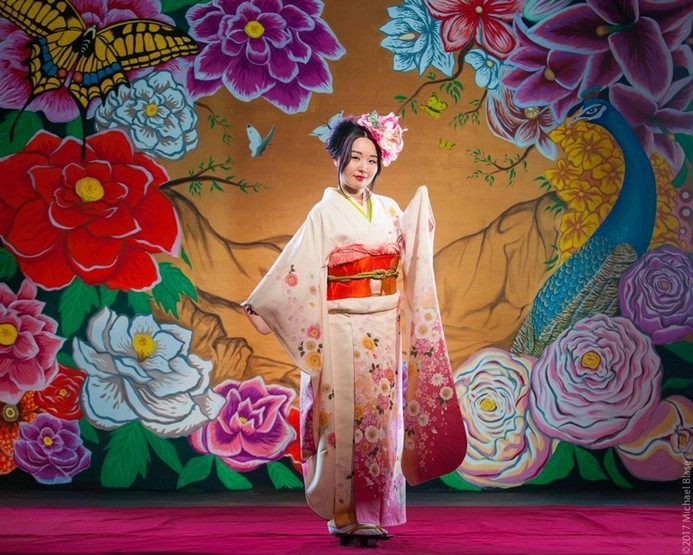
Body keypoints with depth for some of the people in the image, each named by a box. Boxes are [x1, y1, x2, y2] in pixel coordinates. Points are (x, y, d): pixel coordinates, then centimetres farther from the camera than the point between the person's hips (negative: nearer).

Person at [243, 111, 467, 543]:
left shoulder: (390, 210, 11)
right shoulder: (326, 212, -3)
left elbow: (412, 265, 11)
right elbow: (295, 264, -7)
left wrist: (422, 207, 5)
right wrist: (260, 307, -13)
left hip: (384, 333, 5)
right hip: (343, 333, -5)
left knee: (381, 418, 7)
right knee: (347, 420, -4)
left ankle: (375, 511, 16)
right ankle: (344, 515, 4)